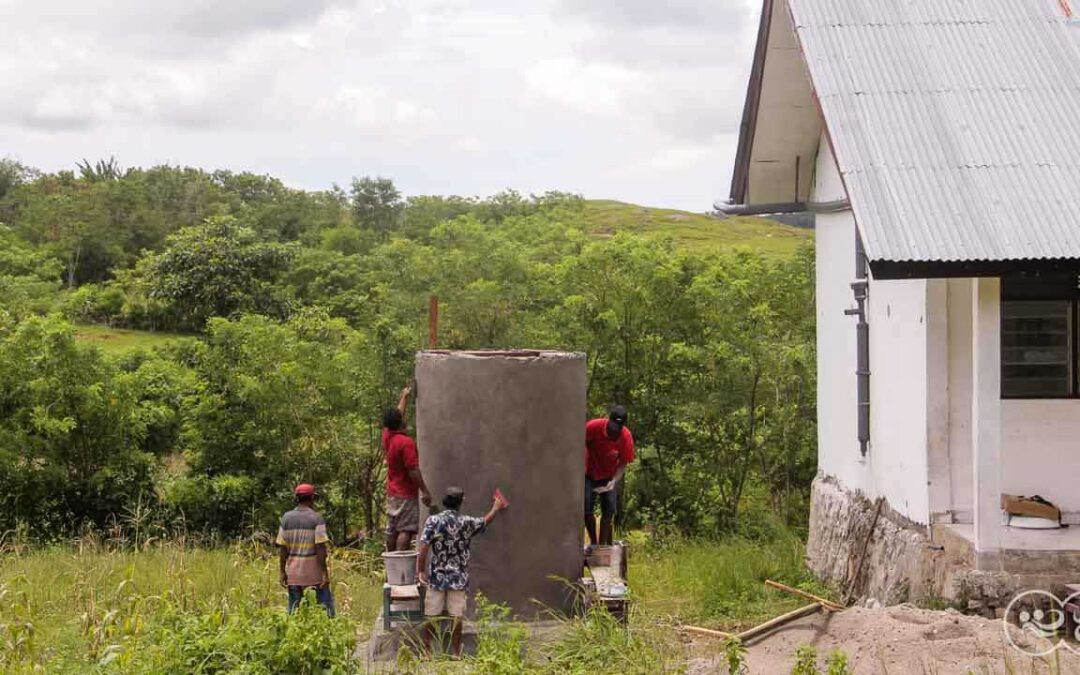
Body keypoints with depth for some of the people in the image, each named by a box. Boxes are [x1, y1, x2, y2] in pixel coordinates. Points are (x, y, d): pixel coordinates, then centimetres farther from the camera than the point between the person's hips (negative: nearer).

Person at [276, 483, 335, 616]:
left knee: (294, 608, 9)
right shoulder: (316, 518, -8)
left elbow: (282, 548, 4)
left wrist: (282, 571, 9)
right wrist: (325, 571, -9)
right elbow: (320, 547, -13)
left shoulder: (286, 518, 4)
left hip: (293, 572, 4)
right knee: (326, 605, 2)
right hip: (314, 571, -4)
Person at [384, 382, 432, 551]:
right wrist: (424, 491, -15)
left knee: (392, 529, 11)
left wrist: (404, 397, 30)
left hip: (392, 492, 8)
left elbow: (396, 415, 21)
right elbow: (413, 471, -21)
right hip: (406, 494, -8)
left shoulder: (387, 437, 3)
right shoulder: (406, 442, -20)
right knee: (406, 530, -8)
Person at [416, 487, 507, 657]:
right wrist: (496, 508, 35)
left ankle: (427, 652, 10)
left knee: (431, 615, 6)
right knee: (456, 616, 7)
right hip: (458, 578, 1)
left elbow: (424, 548, -14)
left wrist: (420, 570, -5)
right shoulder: (466, 522, -4)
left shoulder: (433, 520, -10)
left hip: (437, 577, -1)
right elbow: (486, 521, 16)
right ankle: (455, 654, 12)